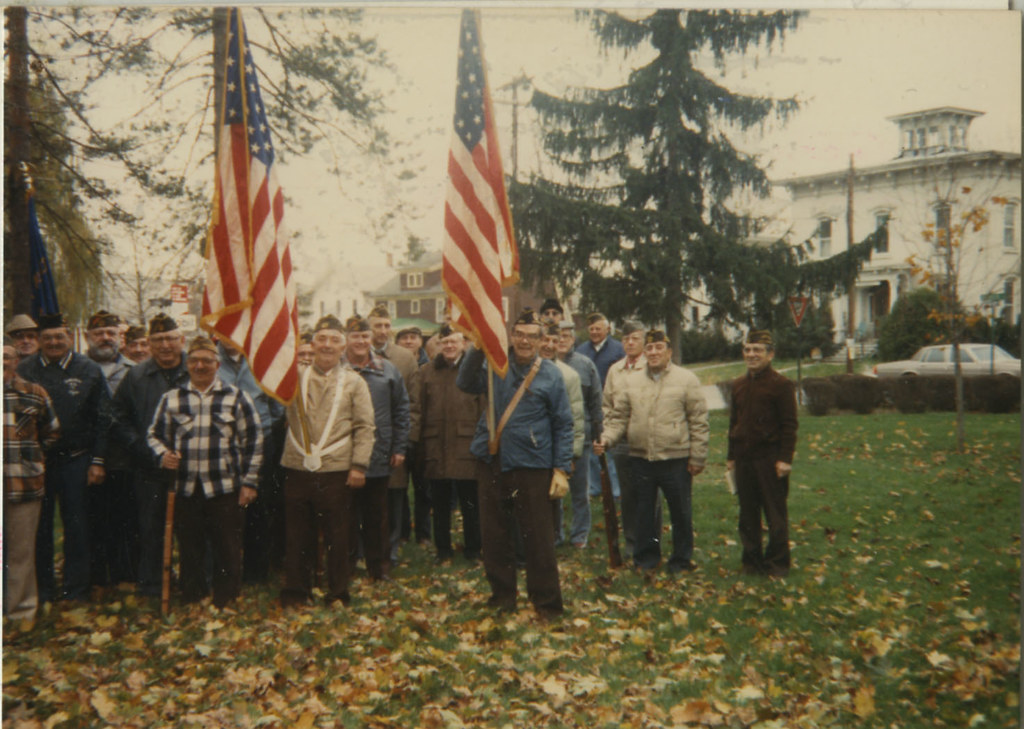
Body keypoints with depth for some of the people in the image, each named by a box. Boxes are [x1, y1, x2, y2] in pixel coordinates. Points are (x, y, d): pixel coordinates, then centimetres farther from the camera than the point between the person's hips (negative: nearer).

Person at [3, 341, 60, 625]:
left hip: (25, 483, 0)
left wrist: (32, 457, 7)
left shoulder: (34, 395, 5)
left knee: (22, 550, 7)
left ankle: (21, 609, 18)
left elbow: (52, 432, 15)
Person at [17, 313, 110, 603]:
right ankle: (42, 590, 21)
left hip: (75, 460, -1)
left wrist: (97, 461, -3)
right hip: (35, 460, 1)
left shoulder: (89, 370, 1)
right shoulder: (24, 370, 2)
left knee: (77, 526, 4)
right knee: (39, 527, 8)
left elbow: (102, 420, 2)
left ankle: (76, 590, 16)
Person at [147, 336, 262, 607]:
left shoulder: (236, 397, 3)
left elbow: (253, 441, 3)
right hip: (185, 490, 2)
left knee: (228, 551, 4)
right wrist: (163, 454, -7)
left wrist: (249, 482, -2)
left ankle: (226, 604, 20)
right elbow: (155, 435, 15)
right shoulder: (171, 398, 9)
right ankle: (191, 605, 26)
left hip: (224, 488, -2)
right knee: (189, 551, 11)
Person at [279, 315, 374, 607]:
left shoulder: (354, 382, 6)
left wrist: (359, 465, -6)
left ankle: (338, 593, 18)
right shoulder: (295, 376, 10)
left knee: (337, 536, 5)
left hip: (336, 471, -1)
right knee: (297, 534, 9)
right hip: (297, 470, 2)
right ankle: (295, 590, 23)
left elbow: (364, 427, 3)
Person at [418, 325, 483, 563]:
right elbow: (420, 409, 6)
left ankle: (473, 549, 18)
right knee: (440, 503, 11)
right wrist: (422, 442, 0)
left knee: (470, 503, 5)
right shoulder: (427, 371, 8)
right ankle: (443, 550, 23)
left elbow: (484, 409, -1)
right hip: (436, 446, 2)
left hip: (466, 445, -2)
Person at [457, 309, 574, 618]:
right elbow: (466, 383, -9)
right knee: (494, 536, 12)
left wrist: (561, 469, -6)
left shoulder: (550, 374, -2)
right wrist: (479, 348, -19)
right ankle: (502, 596, 26)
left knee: (538, 539, 0)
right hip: (492, 463, 3)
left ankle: (546, 604, 12)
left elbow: (563, 425, -1)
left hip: (532, 467, -3)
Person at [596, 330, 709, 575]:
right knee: (644, 511, 13)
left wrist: (697, 457, -7)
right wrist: (607, 439, -9)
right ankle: (646, 556, 28)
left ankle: (681, 559, 23)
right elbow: (619, 417, 9)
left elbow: (699, 421, -4)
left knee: (680, 512, 7)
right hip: (640, 458, 3)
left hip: (676, 458, -3)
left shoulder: (686, 379, -2)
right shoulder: (633, 383, 9)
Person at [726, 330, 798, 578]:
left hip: (770, 459, -6)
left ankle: (777, 563, 13)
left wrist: (785, 459, -13)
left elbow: (789, 425, -8)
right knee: (747, 514, 10)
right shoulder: (738, 384, 12)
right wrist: (731, 456, 15)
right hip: (744, 459, 6)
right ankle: (752, 560, 21)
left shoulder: (782, 384, -6)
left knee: (775, 514, 3)